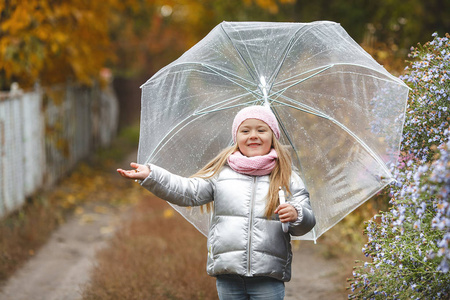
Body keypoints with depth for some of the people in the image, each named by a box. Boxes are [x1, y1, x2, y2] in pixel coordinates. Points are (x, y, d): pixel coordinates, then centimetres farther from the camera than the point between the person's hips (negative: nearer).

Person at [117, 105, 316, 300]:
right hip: (227, 273, 1)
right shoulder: (221, 172, 8)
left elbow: (306, 223, 4)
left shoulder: (288, 178, 6)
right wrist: (150, 176, -8)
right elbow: (189, 192, 1)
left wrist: (296, 215, -20)